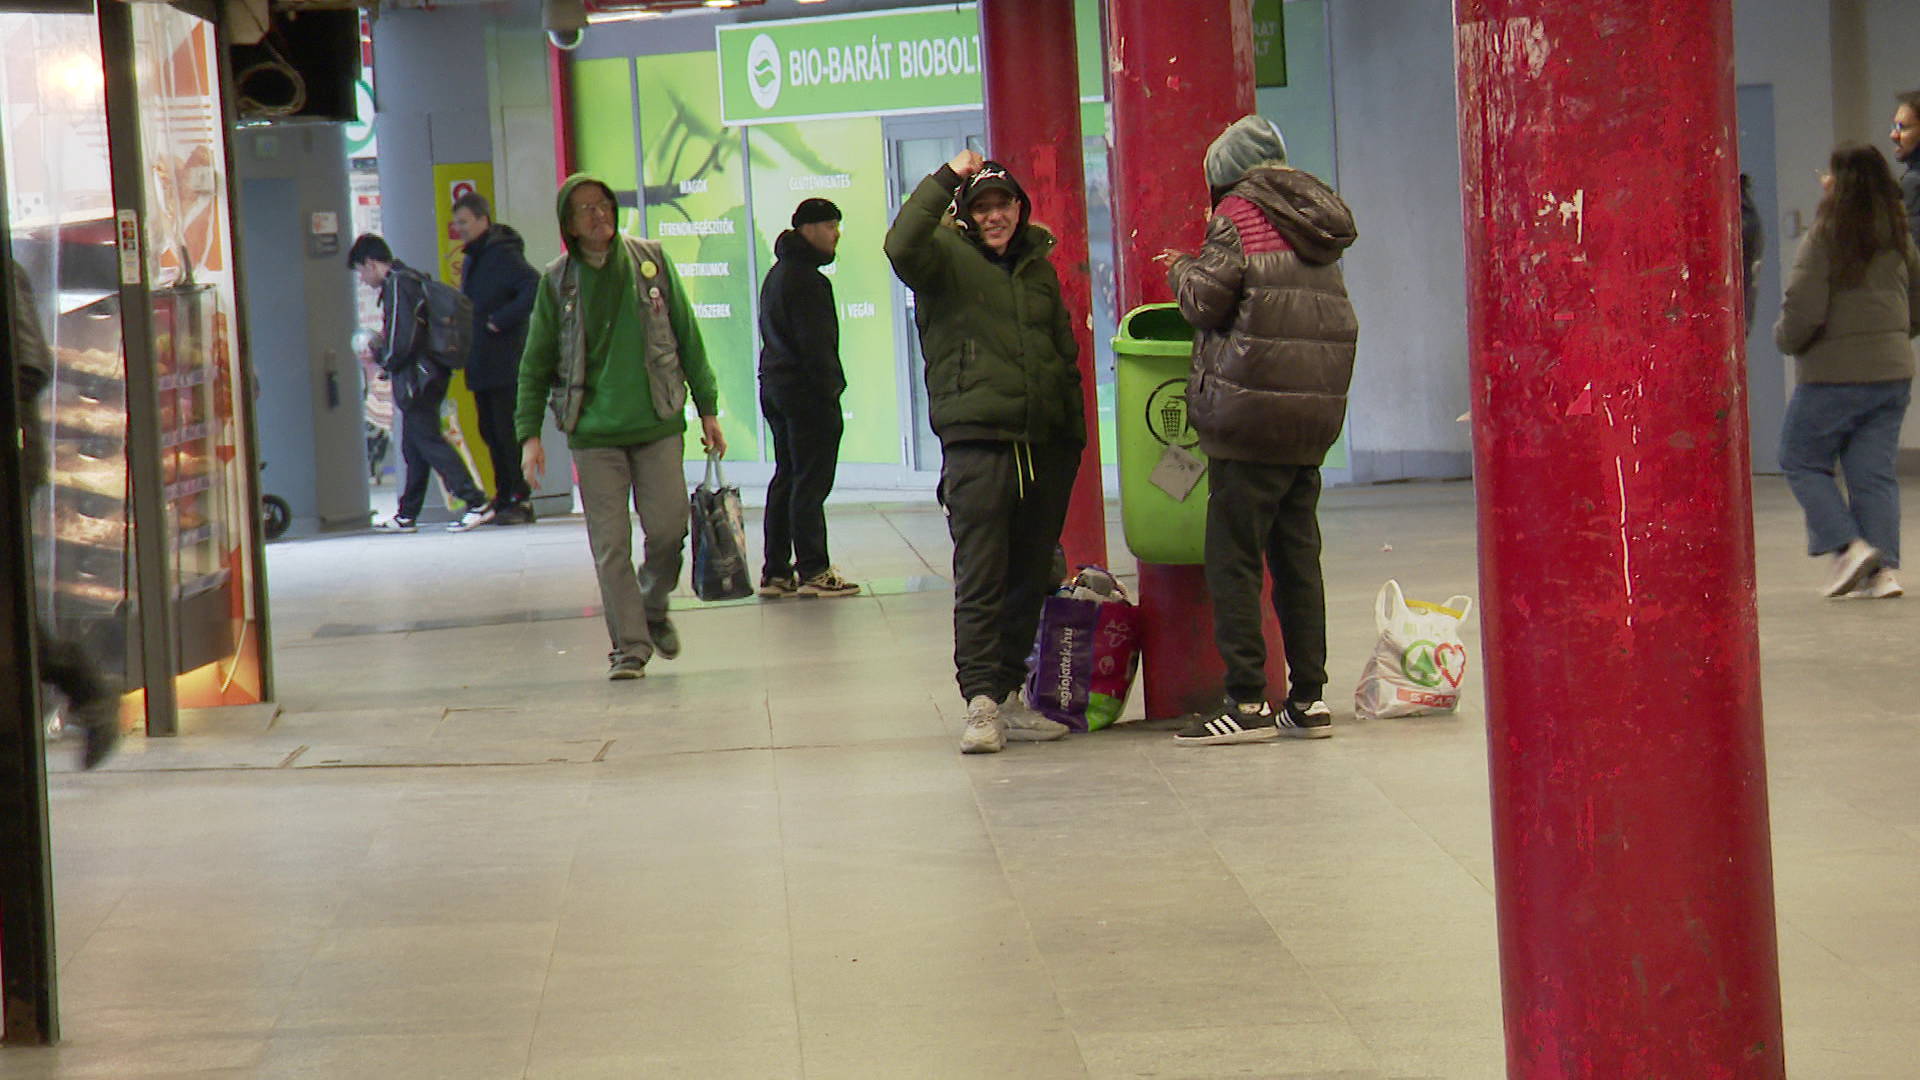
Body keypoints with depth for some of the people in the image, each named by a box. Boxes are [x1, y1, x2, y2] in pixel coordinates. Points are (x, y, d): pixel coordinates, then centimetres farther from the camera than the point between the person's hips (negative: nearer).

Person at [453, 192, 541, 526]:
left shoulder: (504, 255, -12)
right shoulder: (471, 260, 17)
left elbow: (535, 288, -24)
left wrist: (501, 320, -22)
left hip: (505, 364, -9)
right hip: (480, 366, 9)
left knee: (508, 432, -7)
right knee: (491, 433, 10)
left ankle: (521, 500, -3)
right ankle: (504, 499, 15)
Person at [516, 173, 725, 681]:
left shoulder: (650, 260, 4)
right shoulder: (557, 281, 2)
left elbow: (687, 337, 9)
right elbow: (535, 364, 5)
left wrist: (707, 409, 7)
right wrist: (529, 433, -4)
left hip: (658, 423, 1)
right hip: (594, 432, -1)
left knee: (669, 528, -1)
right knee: (610, 545, -3)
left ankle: (653, 608, 27)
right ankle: (629, 645, 6)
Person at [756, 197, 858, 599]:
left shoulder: (777, 274, 18)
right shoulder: (806, 279, -15)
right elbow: (816, 344, -20)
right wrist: (831, 387, -15)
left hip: (776, 388, 10)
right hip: (807, 393, -10)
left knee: (787, 478, 13)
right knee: (811, 482, -7)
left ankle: (776, 572, 13)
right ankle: (813, 571, -7)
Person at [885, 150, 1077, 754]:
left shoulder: (1039, 268, 17)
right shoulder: (946, 258, 1)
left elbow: (1066, 355, 23)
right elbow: (902, 245, -22)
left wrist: (1074, 433, 18)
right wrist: (946, 179, -20)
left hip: (1044, 445, 6)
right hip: (977, 439, -6)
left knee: (1030, 578, 9)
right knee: (980, 579, -8)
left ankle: (1006, 696, 17)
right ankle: (981, 702, -9)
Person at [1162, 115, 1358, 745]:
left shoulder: (1239, 210, -4)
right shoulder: (1315, 227, 17)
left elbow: (1209, 298, -11)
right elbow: (1339, 326, 16)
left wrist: (1181, 270, 9)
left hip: (1253, 414, -7)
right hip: (1314, 416, 7)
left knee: (1233, 559, -3)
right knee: (1298, 557, 11)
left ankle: (1248, 703, -6)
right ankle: (1309, 698, 11)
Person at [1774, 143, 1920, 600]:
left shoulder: (1825, 237, -14)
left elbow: (1804, 309, -18)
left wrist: (1785, 338, 1)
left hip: (1835, 374, -6)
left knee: (1801, 460, 10)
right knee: (1875, 472, 8)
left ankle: (1849, 546, -5)